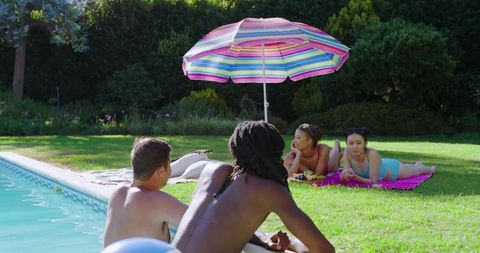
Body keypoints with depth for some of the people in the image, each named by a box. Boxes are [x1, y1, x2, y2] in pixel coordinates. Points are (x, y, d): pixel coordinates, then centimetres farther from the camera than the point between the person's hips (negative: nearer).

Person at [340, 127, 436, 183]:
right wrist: (345, 175, -52)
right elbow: (344, 177, -30)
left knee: (415, 170, 29)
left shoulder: (372, 153, -46)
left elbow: (373, 181, -44)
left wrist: (355, 177, -58)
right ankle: (417, 164, 72)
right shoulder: (347, 153, -34)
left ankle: (431, 168, 65)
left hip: (393, 168, -4)